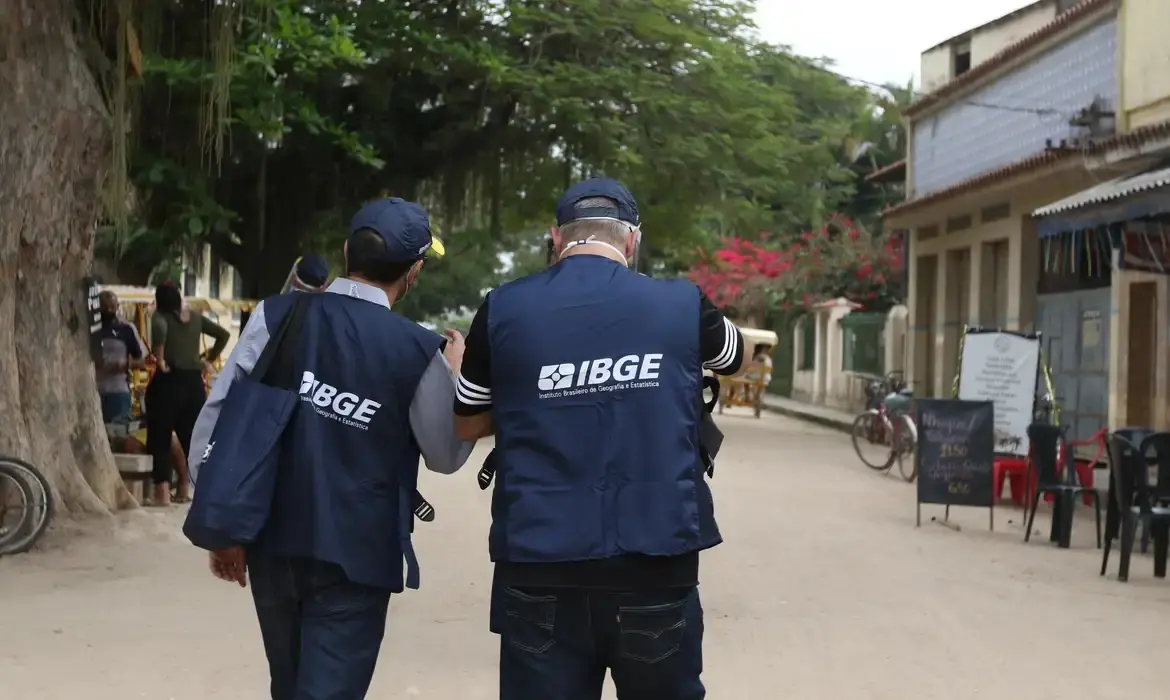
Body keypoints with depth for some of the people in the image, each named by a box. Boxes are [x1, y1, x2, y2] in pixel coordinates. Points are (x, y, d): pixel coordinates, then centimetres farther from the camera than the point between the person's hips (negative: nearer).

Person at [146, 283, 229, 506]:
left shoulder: (161, 316, -3)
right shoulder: (196, 317, 11)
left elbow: (159, 329, -27)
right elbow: (223, 334, 15)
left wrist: (159, 359, -19)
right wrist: (209, 359, 17)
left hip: (168, 380, -5)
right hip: (193, 381, 5)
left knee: (160, 438, 1)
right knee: (192, 437, 13)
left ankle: (163, 492, -6)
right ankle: (185, 489, 16)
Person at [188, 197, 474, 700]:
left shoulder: (277, 316, -3)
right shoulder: (418, 351, -9)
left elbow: (219, 416, -5)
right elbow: (446, 454, 4)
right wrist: (454, 375, 19)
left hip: (273, 541, 4)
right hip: (355, 553, -3)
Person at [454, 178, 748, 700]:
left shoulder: (503, 310, -1)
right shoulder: (682, 304, 0)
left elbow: (466, 425, 13)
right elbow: (738, 358, 24)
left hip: (541, 571, 0)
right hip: (657, 565, 1)